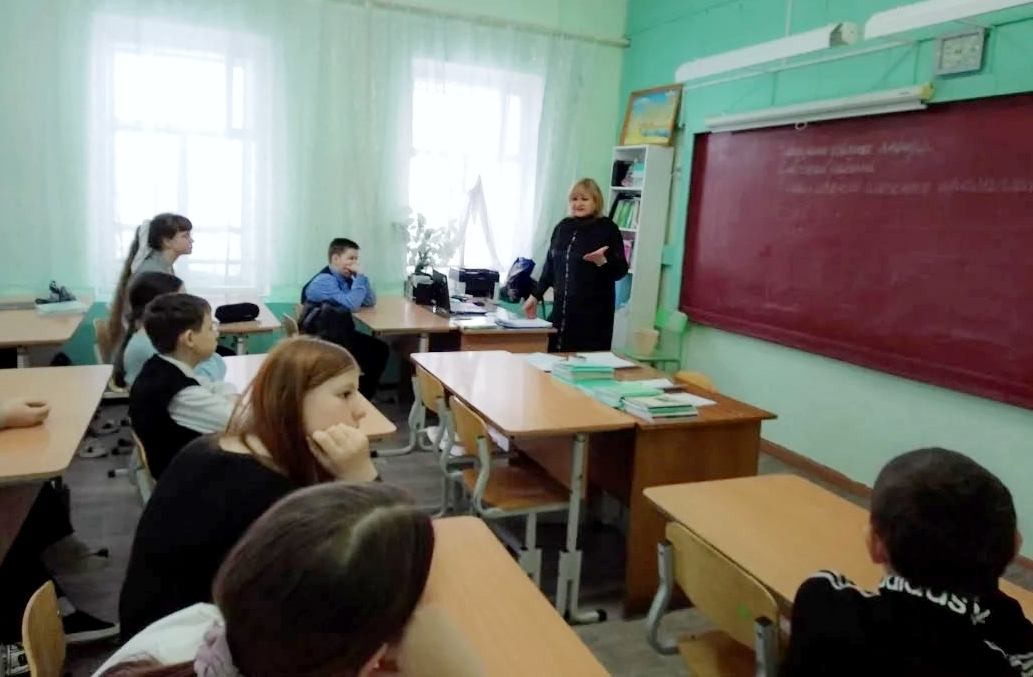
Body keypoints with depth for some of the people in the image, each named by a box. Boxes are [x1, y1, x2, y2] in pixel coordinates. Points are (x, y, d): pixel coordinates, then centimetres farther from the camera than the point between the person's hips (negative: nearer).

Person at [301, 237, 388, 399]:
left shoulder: (345, 278, 9)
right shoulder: (324, 281, -17)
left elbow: (370, 302, 10)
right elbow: (351, 305, -26)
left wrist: (360, 276, -2)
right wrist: (359, 277, -16)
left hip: (341, 333, 8)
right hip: (323, 340, -8)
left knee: (380, 349, -4)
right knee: (369, 356, -18)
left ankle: (362, 396, 7)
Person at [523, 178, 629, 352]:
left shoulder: (608, 229, -4)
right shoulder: (563, 227, 10)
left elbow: (620, 270, -7)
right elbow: (550, 266, 18)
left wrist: (601, 261, -25)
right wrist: (535, 296, 17)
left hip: (593, 311, -5)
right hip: (562, 307, 5)